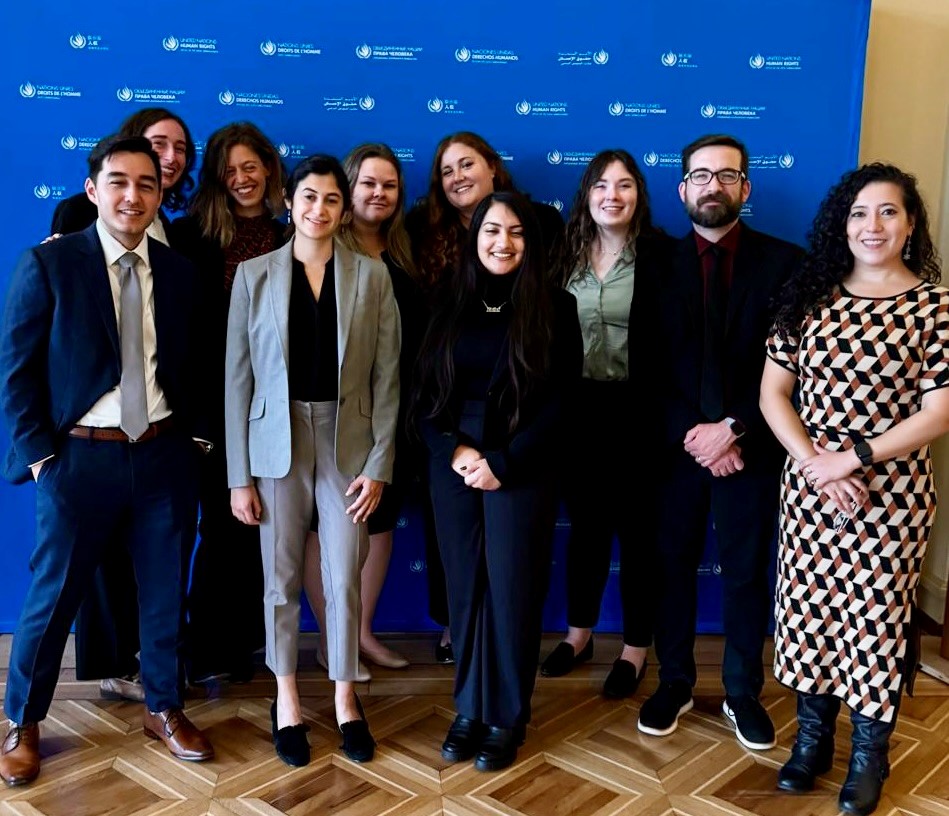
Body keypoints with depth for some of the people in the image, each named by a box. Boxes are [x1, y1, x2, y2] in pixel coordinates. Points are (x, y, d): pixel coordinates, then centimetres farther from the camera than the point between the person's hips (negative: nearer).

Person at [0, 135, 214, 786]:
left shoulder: (180, 271, 5)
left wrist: (197, 438, 2)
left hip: (163, 454, 3)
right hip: (79, 456, -3)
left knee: (164, 590, 13)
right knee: (54, 593, 8)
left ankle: (164, 709, 32)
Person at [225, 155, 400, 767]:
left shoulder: (372, 276, 1)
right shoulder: (254, 275, 0)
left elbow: (387, 376, 0)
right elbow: (238, 377, -1)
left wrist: (379, 464, -5)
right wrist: (240, 476, -3)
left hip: (348, 441, 0)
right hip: (279, 442, 0)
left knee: (345, 580, 5)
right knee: (283, 579, 9)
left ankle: (346, 699, 24)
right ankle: (287, 700, 26)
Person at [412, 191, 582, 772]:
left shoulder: (554, 306, -3)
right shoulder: (450, 302, 6)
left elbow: (560, 401, -7)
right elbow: (426, 390, 6)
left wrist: (503, 463, -13)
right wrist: (452, 447, -10)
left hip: (522, 469, -3)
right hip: (453, 466, 3)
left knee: (511, 590, 3)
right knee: (465, 588, 8)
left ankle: (506, 717, 17)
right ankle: (469, 709, 21)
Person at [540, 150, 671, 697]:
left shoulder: (660, 255, -7)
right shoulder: (566, 253, 4)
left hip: (634, 409, -3)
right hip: (577, 406, 4)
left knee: (637, 525, 8)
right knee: (584, 522, 17)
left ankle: (636, 648, 24)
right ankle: (579, 632, 34)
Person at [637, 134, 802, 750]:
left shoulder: (784, 262, -1)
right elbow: (649, 365, -1)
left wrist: (733, 430, -14)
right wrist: (694, 434, -11)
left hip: (752, 446, -1)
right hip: (677, 444, 1)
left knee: (746, 573, 9)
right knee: (672, 566, 10)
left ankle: (743, 693, 27)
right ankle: (675, 683, 28)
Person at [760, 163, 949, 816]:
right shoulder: (810, 297, 2)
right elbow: (772, 394, 1)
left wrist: (854, 459, -17)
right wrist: (815, 463, -12)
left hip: (891, 494, -3)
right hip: (808, 487, 3)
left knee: (876, 616, 7)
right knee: (807, 608, 12)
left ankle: (869, 754, 28)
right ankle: (812, 737, 32)